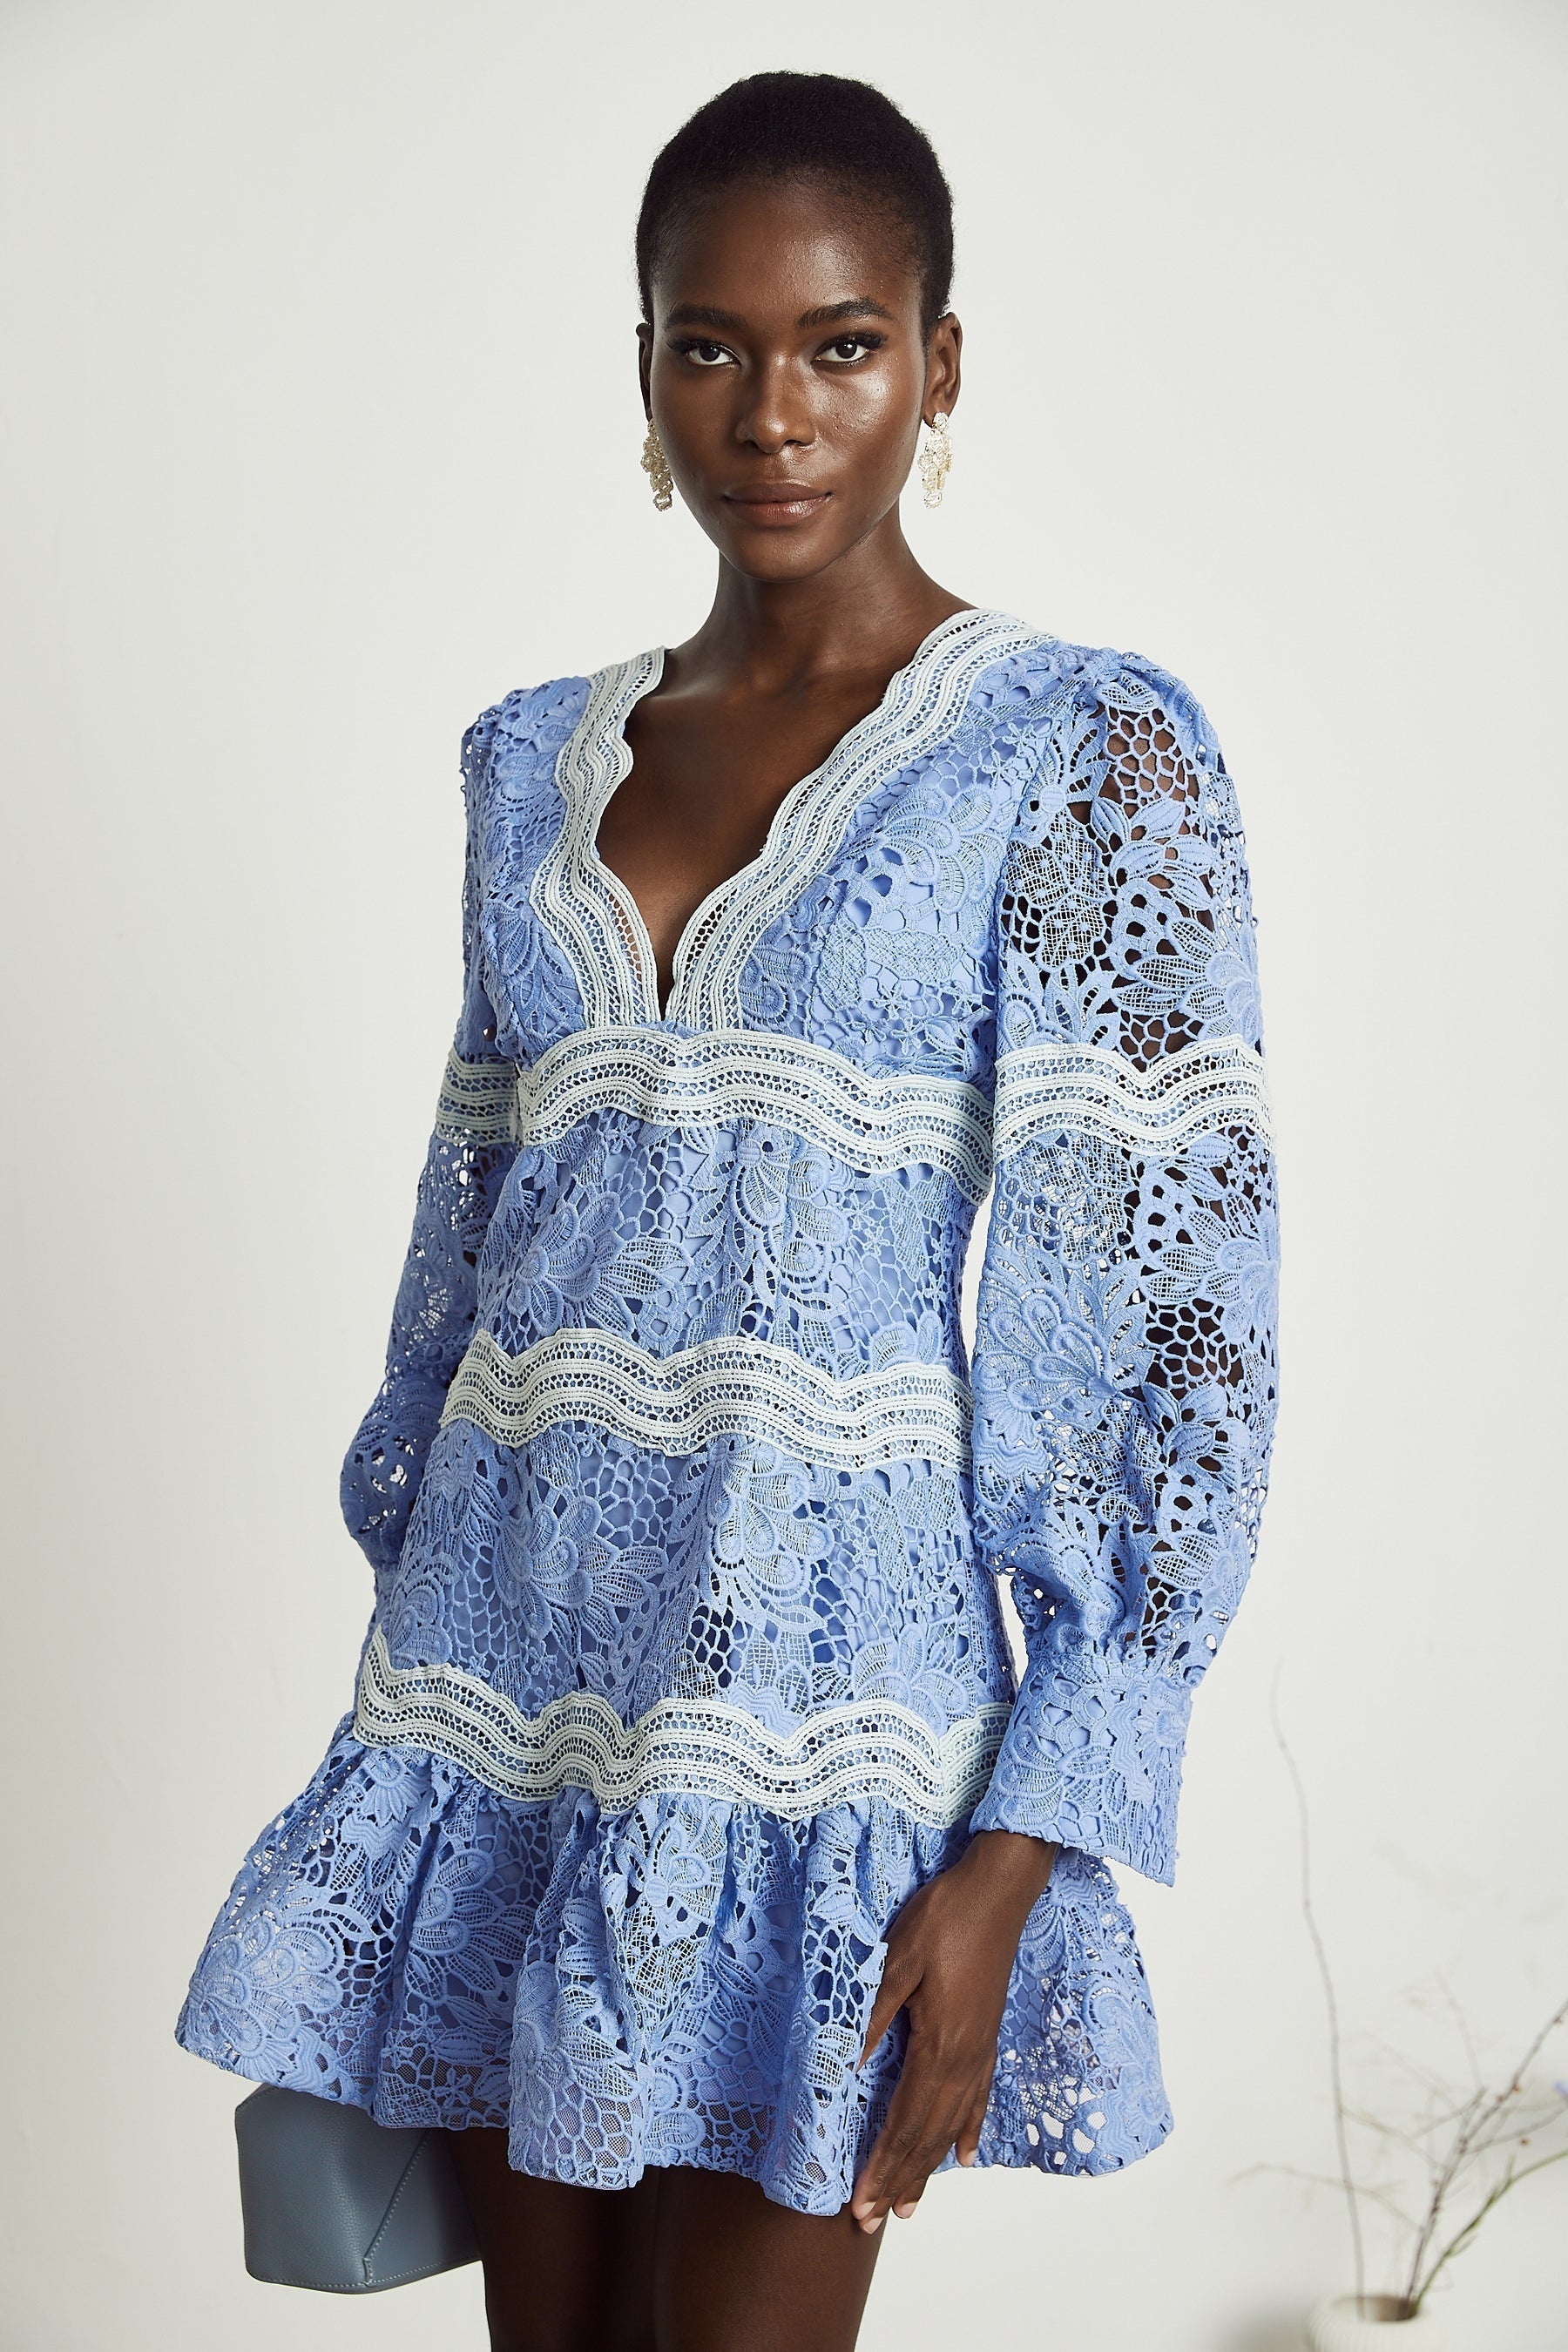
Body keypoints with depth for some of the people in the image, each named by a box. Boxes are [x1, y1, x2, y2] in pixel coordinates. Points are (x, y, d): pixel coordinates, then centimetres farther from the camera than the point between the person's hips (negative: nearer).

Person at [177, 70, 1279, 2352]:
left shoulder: (1079, 755, -5)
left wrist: (1024, 1850, -14)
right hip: (504, 1652, 5)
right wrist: (409, 1632, 16)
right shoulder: (544, 760, 11)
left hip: (813, 1675, -5)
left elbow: (1169, 1325, -9)